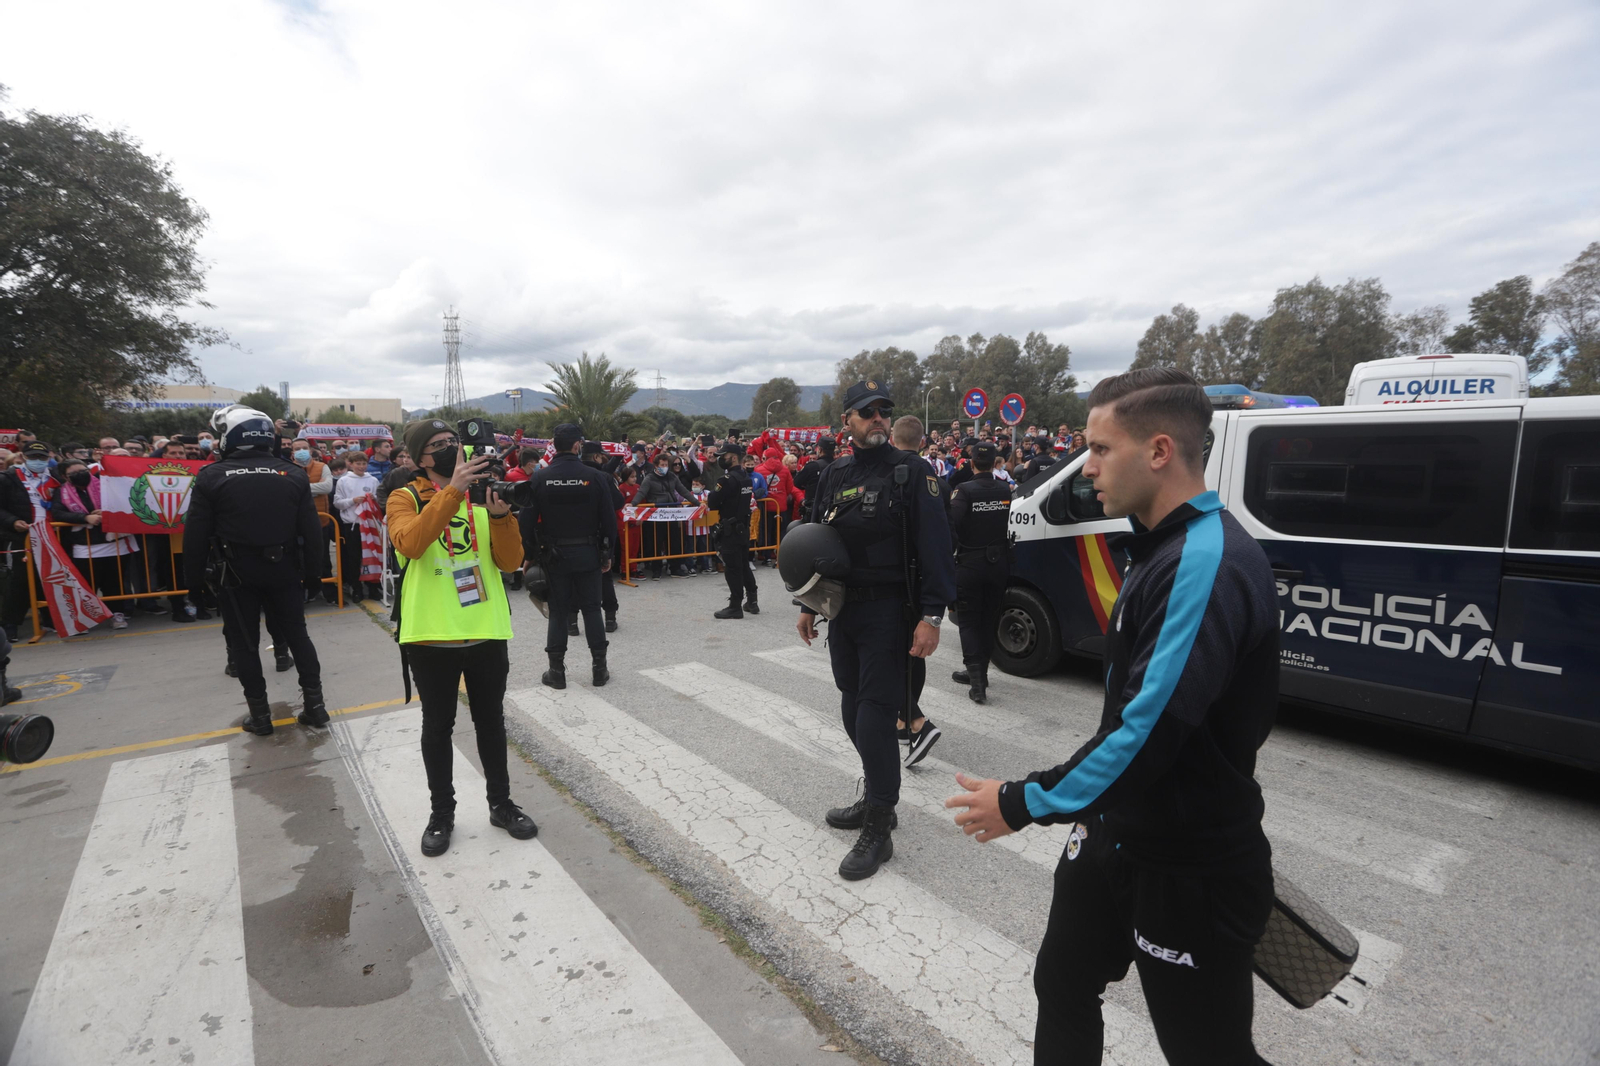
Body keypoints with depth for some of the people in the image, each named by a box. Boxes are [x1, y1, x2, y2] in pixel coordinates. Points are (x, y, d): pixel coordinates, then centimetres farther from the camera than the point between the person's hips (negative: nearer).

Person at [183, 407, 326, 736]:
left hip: (235, 572, -2)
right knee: (297, 634, 12)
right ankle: (314, 703, 13)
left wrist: (193, 579, 3)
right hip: (282, 569, 2)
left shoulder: (211, 477, -7)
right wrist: (312, 571, 5)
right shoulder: (293, 475, -2)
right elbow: (311, 531, -2)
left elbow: (195, 535, -6)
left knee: (244, 642, 9)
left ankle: (260, 714, 13)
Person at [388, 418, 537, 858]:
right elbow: (410, 543, -26)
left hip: (487, 631, 3)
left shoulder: (481, 492, 5)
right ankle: (441, 813, 29)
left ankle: (500, 802, 31)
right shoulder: (406, 498, -3)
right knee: (438, 726, 12)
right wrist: (453, 490, -31)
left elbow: (510, 561, -4)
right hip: (431, 635, -2)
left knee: (491, 721, 15)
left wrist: (500, 514, -20)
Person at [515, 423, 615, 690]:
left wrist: (529, 555, 5)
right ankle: (600, 669, 13)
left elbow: (527, 522, -4)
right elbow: (609, 520, -4)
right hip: (588, 553, 0)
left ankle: (556, 671, 13)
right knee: (591, 608, 8)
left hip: (554, 554, 1)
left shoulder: (539, 479, -5)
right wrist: (607, 554, 6)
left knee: (558, 610, 9)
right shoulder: (595, 476, -7)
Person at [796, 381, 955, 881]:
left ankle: (878, 831, 7)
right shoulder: (834, 476, 11)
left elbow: (934, 547, -12)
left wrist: (931, 615, -19)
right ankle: (877, 797, 33)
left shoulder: (910, 472, -7)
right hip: (842, 609, 7)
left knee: (876, 714, -6)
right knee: (854, 710, 14)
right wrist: (810, 606, 18)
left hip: (888, 610, -6)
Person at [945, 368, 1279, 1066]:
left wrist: (1025, 804, -20)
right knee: (1062, 989, 22)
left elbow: (1153, 729, -30)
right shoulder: (1164, 545, 6)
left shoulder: (1209, 563, -26)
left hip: (1190, 870, -9)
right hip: (1115, 833, 9)